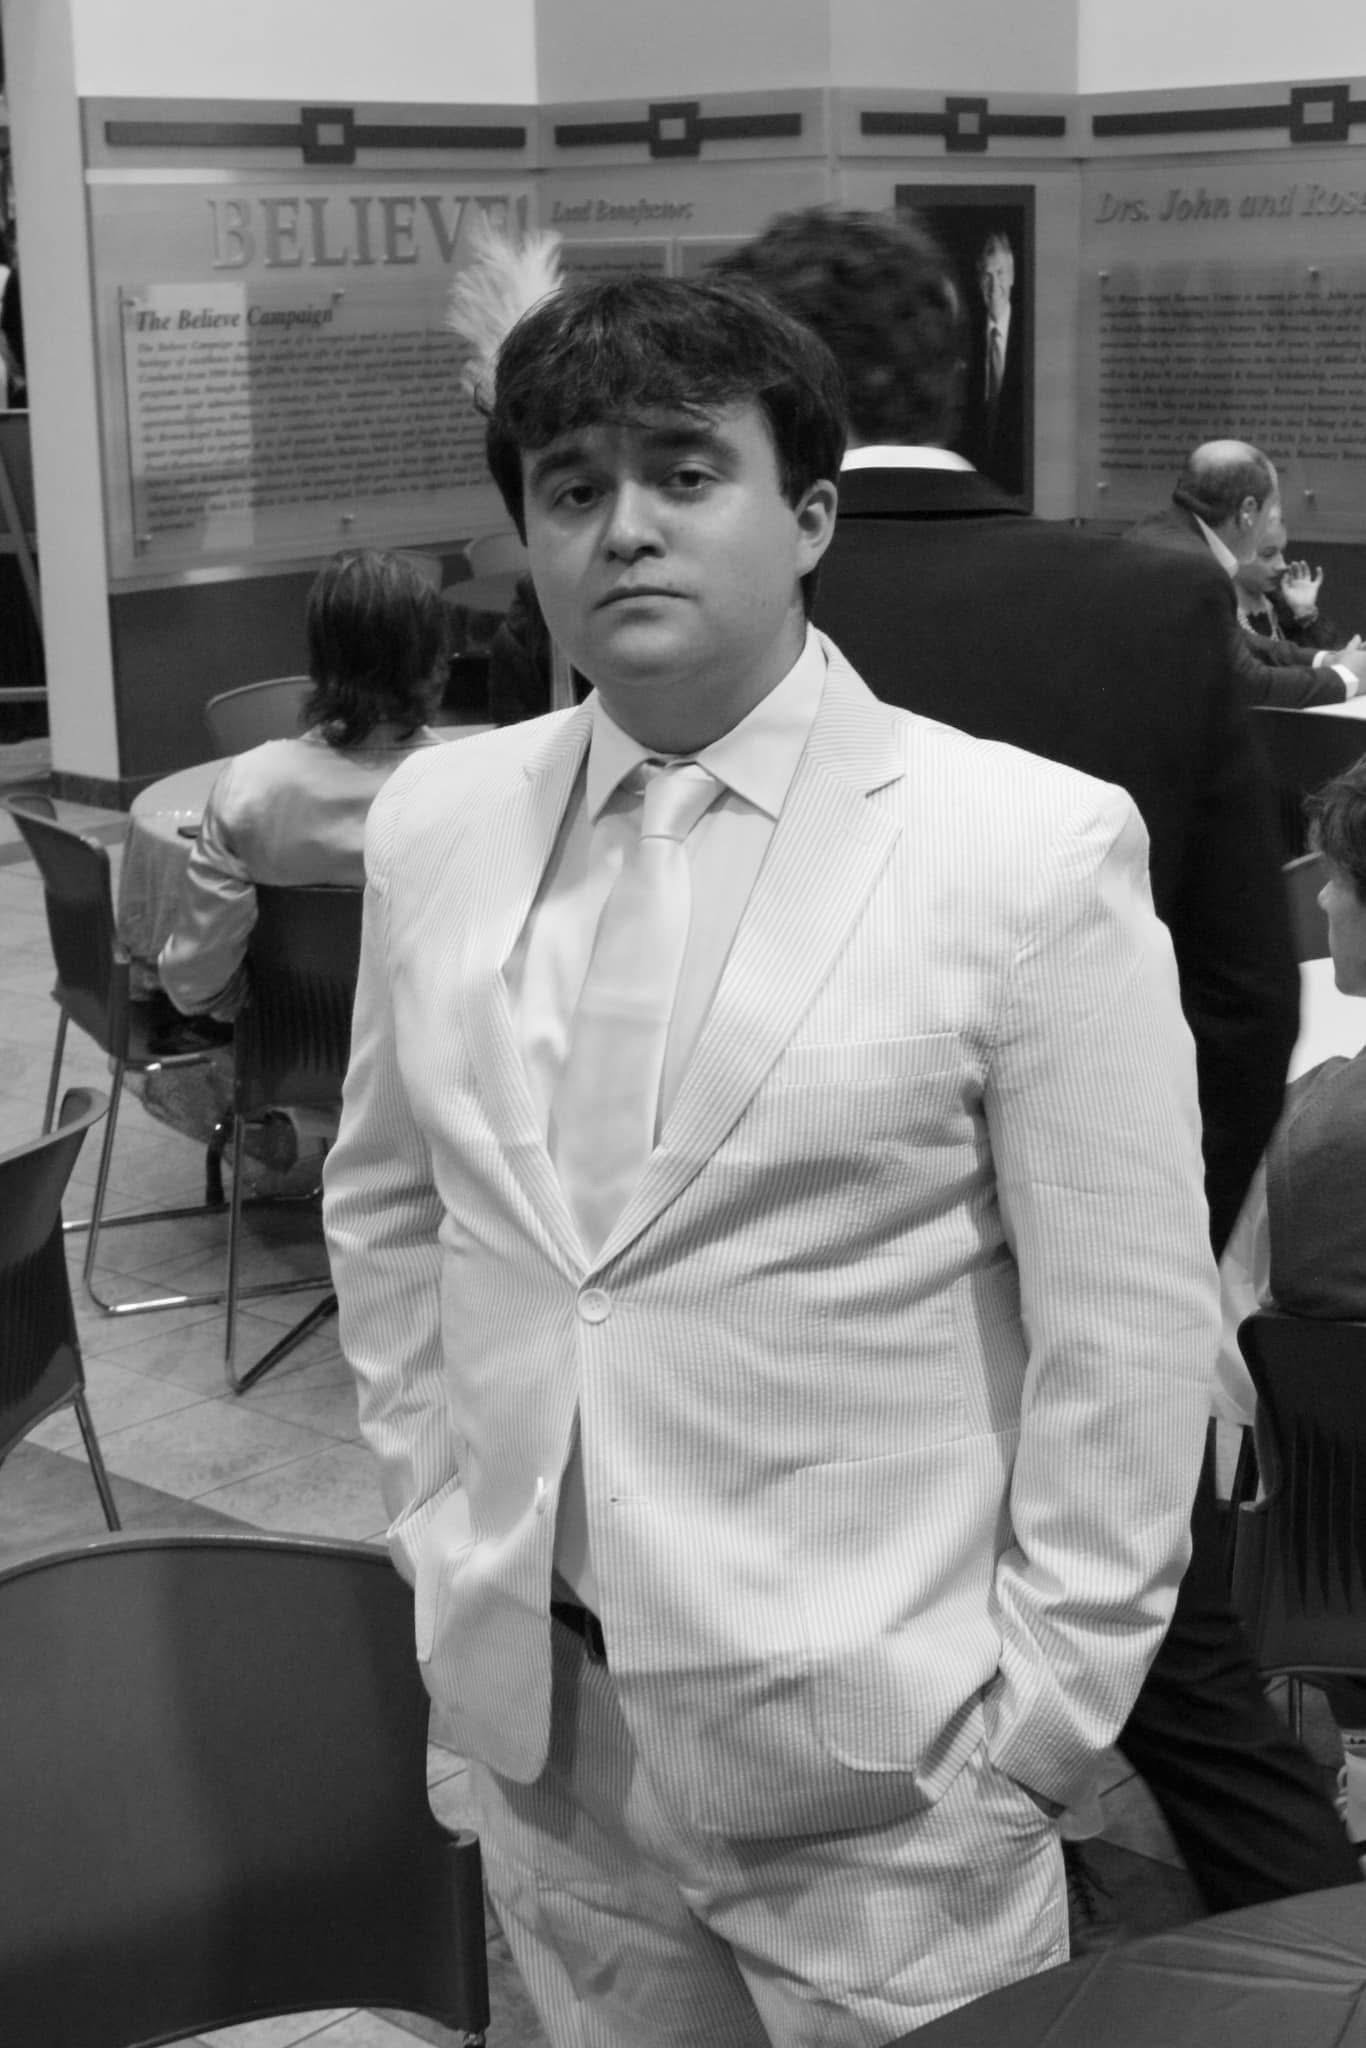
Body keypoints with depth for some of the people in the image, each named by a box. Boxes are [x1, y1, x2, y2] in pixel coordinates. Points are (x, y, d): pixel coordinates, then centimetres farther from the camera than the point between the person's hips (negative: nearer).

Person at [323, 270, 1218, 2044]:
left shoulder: (1037, 848, -12)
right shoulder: (435, 824, 2)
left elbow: (1125, 1343, -9)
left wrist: (1039, 1724, -8)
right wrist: (439, 1525, 10)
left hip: (876, 1764, -4)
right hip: (532, 1724, 4)